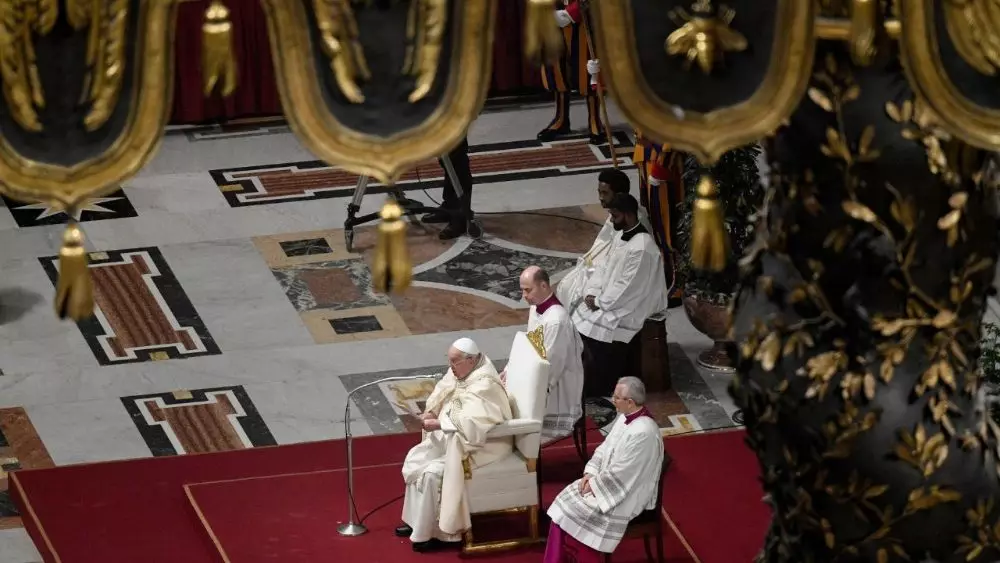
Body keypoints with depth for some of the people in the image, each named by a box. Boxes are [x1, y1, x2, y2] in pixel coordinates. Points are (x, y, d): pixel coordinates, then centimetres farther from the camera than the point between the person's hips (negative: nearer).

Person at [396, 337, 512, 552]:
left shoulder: (484, 386, -28)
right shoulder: (460, 372, 1)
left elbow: (470, 425, -37)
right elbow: (441, 394, 13)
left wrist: (438, 424, -31)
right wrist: (430, 412, -7)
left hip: (481, 445, -10)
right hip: (452, 437, 10)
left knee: (433, 473, -20)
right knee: (415, 458, 4)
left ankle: (443, 532, -6)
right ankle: (416, 522, 13)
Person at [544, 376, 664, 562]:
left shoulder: (643, 433, -29)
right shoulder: (626, 417, 2)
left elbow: (620, 474, -25)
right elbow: (604, 448, 11)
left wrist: (594, 485, -14)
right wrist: (590, 473, -2)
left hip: (627, 495, -9)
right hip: (607, 481, 9)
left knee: (576, 514, -14)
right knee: (565, 502, -2)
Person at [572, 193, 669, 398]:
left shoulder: (641, 248, -26)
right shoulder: (621, 235, 5)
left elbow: (628, 288, -24)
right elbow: (605, 268, 11)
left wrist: (600, 302, -16)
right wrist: (592, 292, -4)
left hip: (631, 306, -9)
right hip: (611, 298, 9)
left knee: (593, 328, -16)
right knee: (578, 321, -2)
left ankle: (594, 390, 0)